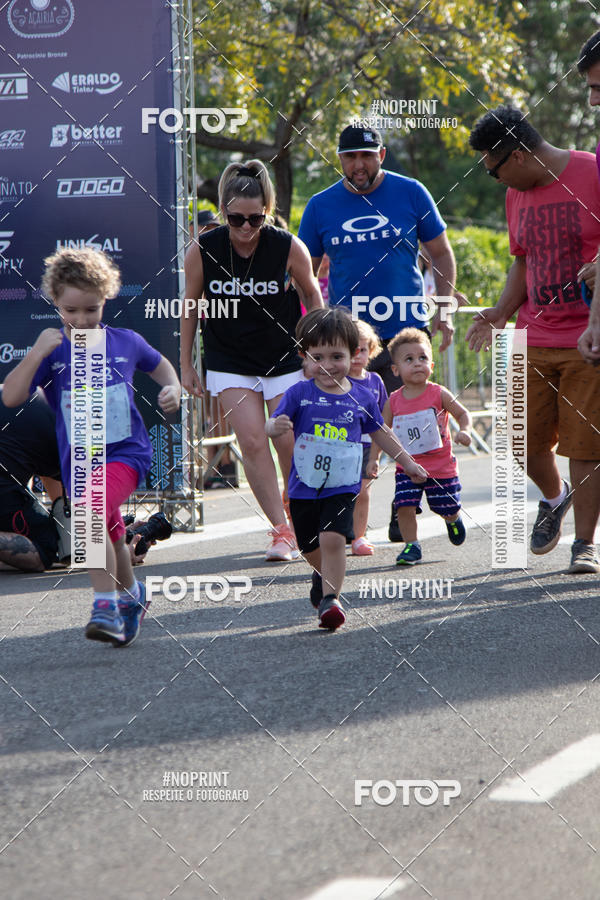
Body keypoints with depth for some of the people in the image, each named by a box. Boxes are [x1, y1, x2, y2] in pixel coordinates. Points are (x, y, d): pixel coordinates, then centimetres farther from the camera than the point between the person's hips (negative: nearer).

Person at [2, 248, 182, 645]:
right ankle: (131, 595, 47)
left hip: (127, 451, -3)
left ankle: (106, 605, -27)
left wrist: (173, 389, 0)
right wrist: (36, 354, -27)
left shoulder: (125, 342, -2)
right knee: (110, 536, 19)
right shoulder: (52, 351, -6)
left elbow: (160, 364, 20)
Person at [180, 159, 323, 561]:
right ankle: (282, 530, -8)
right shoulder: (202, 251, -15)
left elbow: (312, 295, 1)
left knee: (289, 444, -1)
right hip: (229, 361, 0)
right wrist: (186, 364, 4)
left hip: (285, 359, 0)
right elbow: (190, 306, 1)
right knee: (253, 442, -12)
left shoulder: (289, 248, -17)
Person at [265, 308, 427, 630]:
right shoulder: (299, 394, -5)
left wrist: (407, 462, 21)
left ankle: (330, 599, -16)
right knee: (311, 548, 14)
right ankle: (323, 576, 45)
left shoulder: (362, 397, 0)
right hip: (303, 487, 1)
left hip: (342, 486, -1)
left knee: (332, 539, -21)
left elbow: (379, 432, 15)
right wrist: (277, 426, -35)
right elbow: (271, 425, -10)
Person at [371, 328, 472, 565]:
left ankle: (453, 520, 46)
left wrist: (464, 431, -19)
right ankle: (411, 546, 2)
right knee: (404, 506, -13)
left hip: (441, 466, -1)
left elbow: (463, 413, 1)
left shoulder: (438, 394, -10)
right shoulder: (394, 401, -3)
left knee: (447, 508, 10)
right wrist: (373, 458, -1)